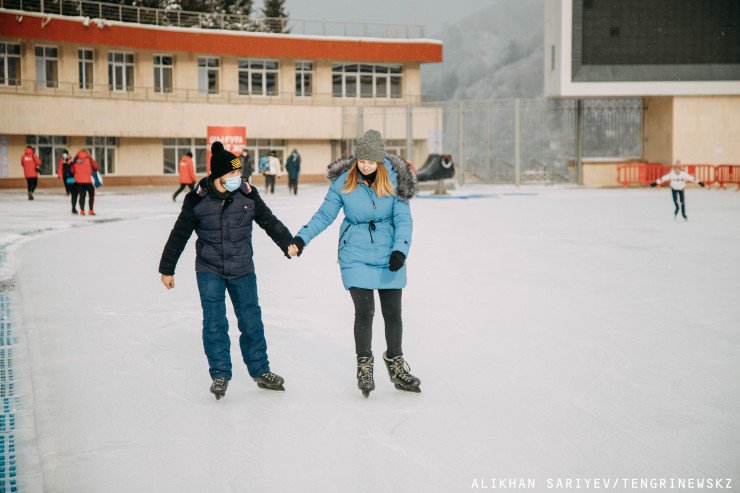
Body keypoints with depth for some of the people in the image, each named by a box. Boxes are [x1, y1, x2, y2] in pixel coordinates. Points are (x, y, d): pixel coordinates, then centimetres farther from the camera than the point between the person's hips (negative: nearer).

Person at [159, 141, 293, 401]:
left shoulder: (248, 195, -4)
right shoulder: (197, 199, -8)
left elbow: (270, 222, 9)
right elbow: (179, 235, 1)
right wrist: (167, 269, 6)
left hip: (242, 270, 2)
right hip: (209, 271, -2)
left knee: (251, 321, 5)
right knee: (214, 323, -6)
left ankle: (260, 371, 21)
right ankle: (220, 374, 8)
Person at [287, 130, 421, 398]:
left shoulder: (394, 180, -7)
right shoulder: (343, 182, -6)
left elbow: (403, 219, -5)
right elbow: (325, 215, 2)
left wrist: (400, 249, -18)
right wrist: (301, 238, -7)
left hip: (388, 257, 1)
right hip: (355, 257, -1)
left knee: (393, 312, 7)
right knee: (364, 311, -8)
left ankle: (396, 365, 28)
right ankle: (364, 367, 12)